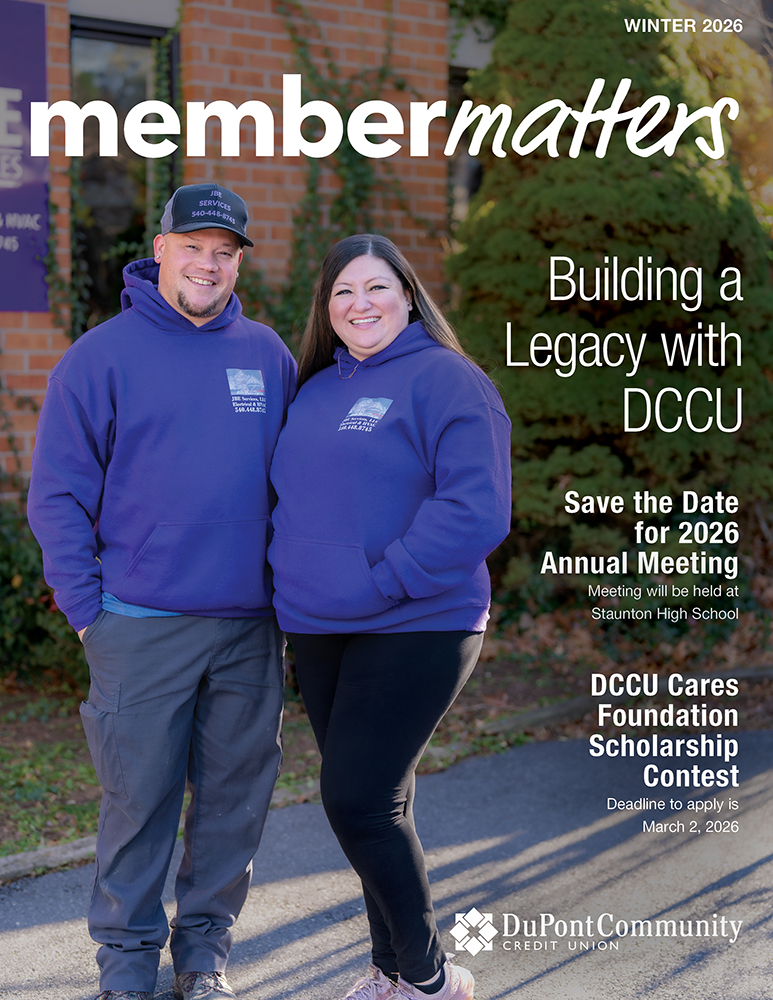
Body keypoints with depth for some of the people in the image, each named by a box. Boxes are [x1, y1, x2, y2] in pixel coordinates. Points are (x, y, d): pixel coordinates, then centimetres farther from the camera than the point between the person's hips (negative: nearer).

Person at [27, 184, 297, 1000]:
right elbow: (58, 493, -3)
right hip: (142, 624, -3)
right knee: (139, 797, 3)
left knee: (236, 795, 10)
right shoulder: (102, 356, -3)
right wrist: (86, 609, -7)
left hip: (252, 626, 4)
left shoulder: (269, 356, 9)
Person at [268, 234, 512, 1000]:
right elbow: (293, 500, 23)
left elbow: (474, 511, -19)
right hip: (319, 634, 7)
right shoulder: (316, 390, 15)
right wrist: (293, 582, 6)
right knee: (374, 805, 13)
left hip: (413, 630, -7)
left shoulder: (446, 381, -8)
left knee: (358, 801, -10)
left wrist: (381, 584, -18)